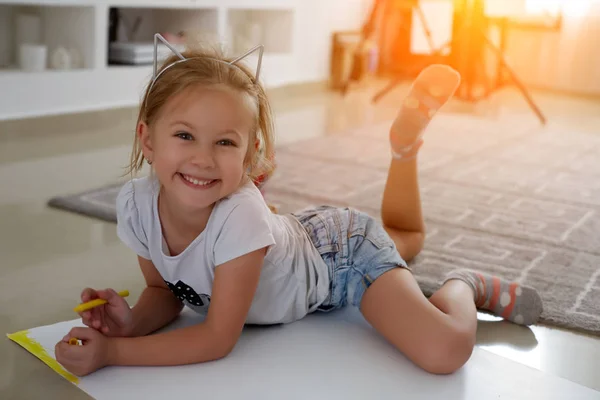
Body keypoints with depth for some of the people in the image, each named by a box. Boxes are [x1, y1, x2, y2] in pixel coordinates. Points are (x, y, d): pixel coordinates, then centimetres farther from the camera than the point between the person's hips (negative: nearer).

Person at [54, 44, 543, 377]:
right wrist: (132, 322, -30)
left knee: (445, 353, -24)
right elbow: (164, 292, -8)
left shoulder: (240, 215, -42)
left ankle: (463, 287, 6)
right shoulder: (136, 204, -25)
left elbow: (218, 339, -34)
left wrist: (113, 352, -37)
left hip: (346, 251, -6)